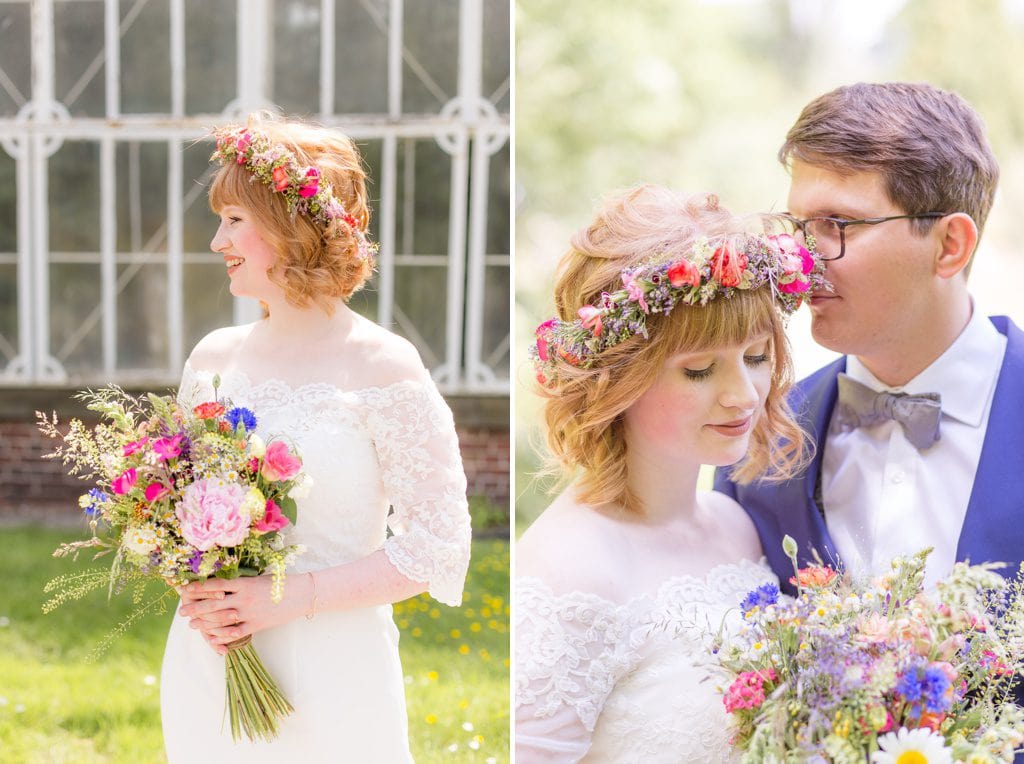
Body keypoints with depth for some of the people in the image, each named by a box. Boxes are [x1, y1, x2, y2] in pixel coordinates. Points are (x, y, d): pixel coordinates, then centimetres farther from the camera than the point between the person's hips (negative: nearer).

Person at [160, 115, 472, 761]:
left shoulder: (381, 367, -10)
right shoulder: (214, 358, 6)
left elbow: (438, 545, -10)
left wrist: (292, 597, -17)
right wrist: (195, 590, -5)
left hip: (331, 677, -4)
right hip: (208, 673, 5)